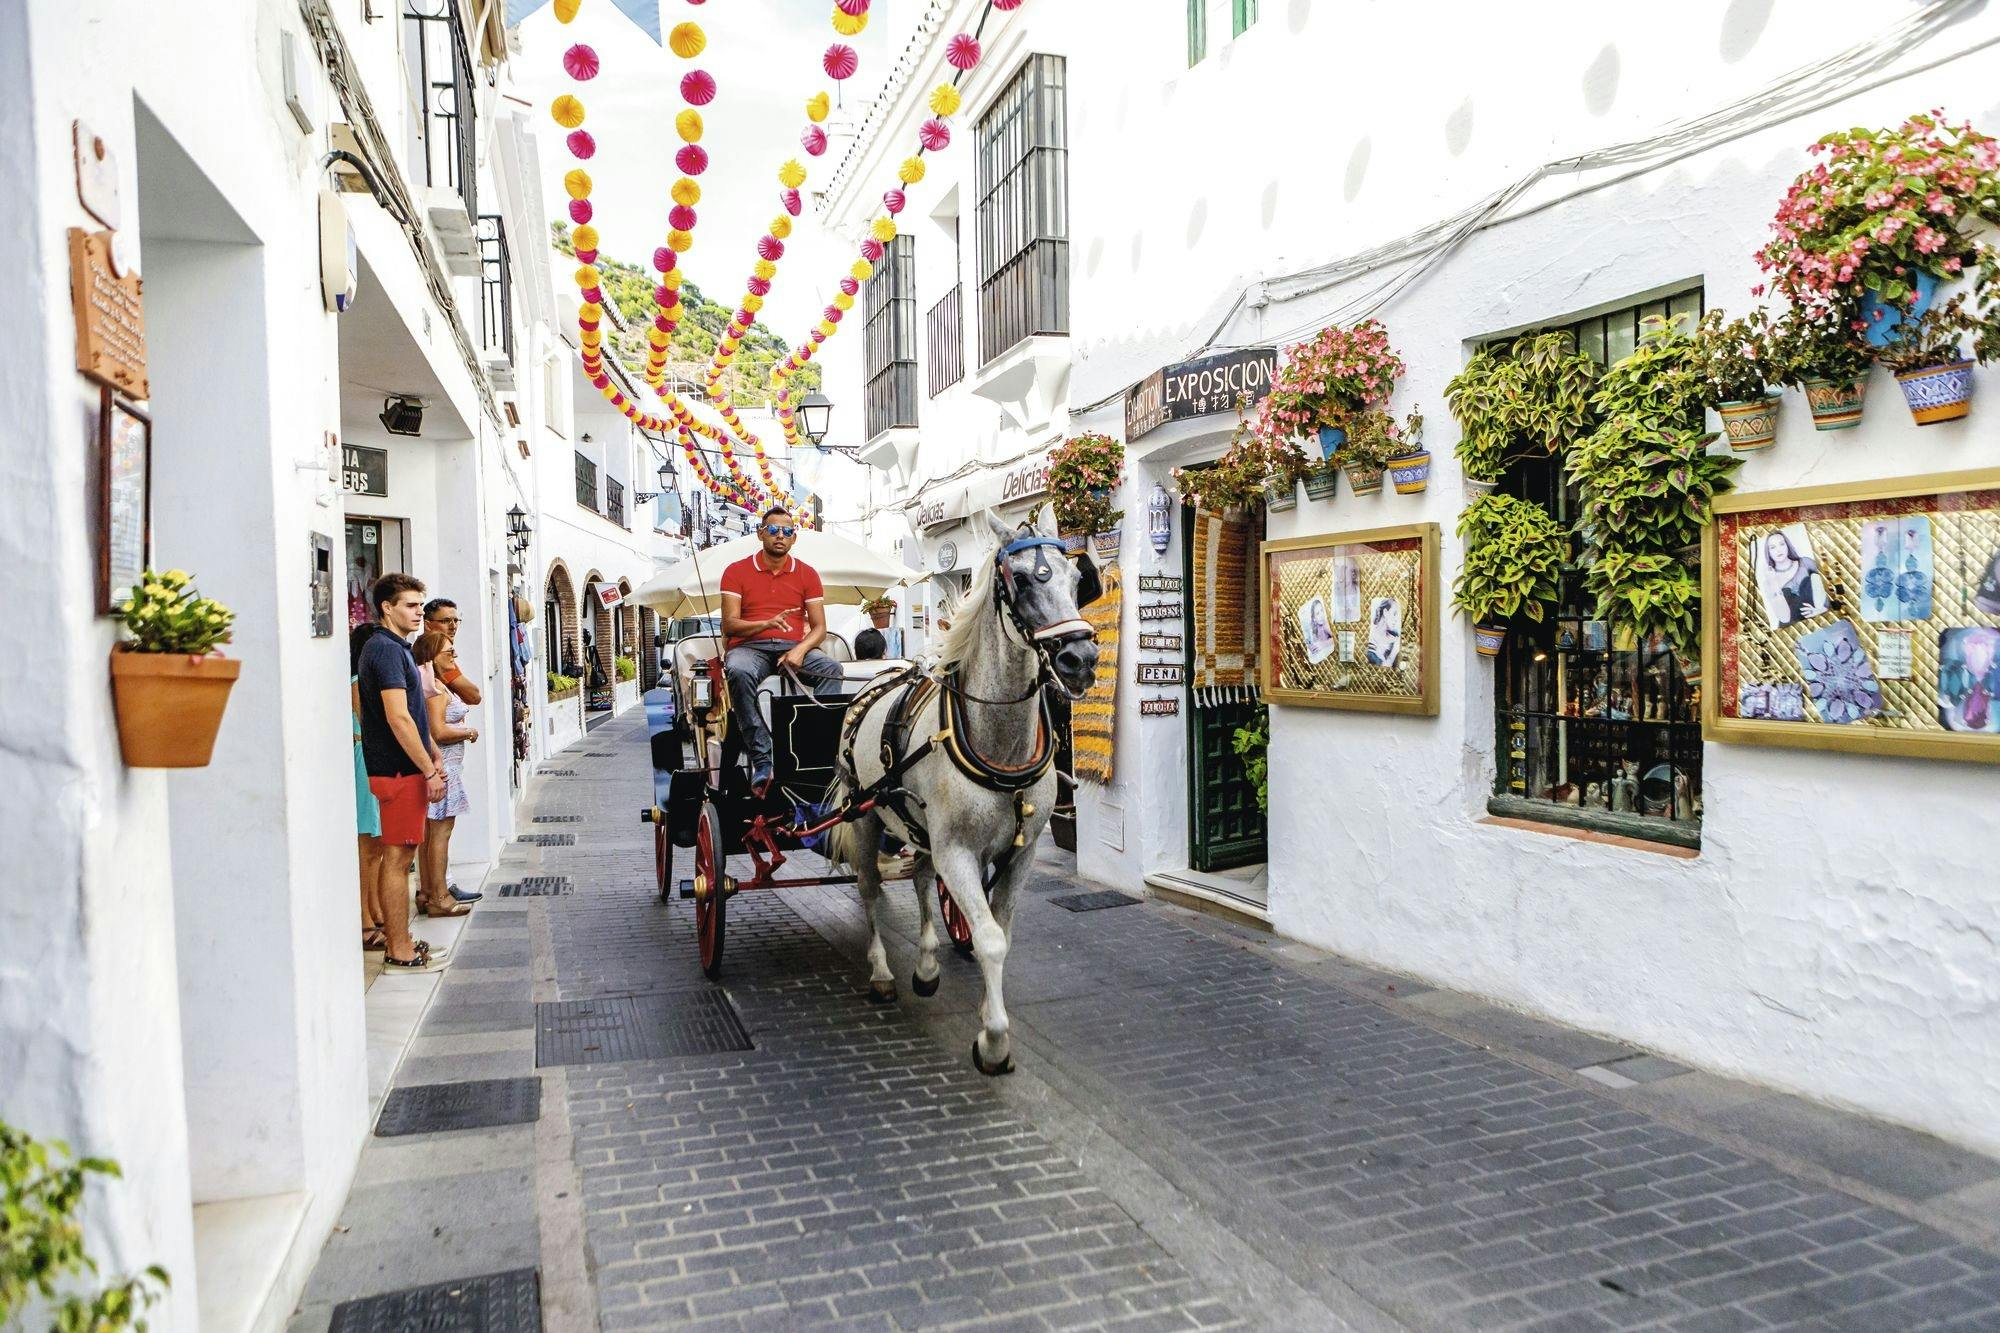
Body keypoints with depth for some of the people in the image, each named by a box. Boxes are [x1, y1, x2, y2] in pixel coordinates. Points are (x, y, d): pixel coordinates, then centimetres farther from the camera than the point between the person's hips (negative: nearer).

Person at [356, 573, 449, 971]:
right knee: (397, 857, -5)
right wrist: (429, 770, -19)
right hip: (400, 770, -10)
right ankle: (399, 952, 1)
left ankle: (398, 941, 21)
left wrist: (433, 756, 21)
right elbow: (398, 718, -22)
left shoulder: (397, 648, 17)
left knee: (398, 857, 14)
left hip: (402, 769, 10)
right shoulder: (385, 650, -15)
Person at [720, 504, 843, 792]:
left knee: (831, 668, -28)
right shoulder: (737, 571, 7)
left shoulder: (807, 574, 12)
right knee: (739, 671, -37)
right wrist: (767, 623, -21)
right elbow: (729, 624, -3)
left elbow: (819, 627, 6)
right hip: (749, 647, -2)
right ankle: (762, 761, -39)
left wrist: (800, 650, -16)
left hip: (793, 647, 2)